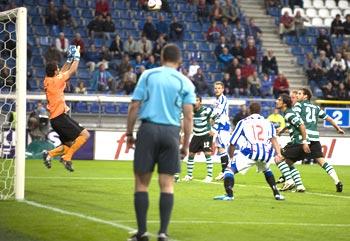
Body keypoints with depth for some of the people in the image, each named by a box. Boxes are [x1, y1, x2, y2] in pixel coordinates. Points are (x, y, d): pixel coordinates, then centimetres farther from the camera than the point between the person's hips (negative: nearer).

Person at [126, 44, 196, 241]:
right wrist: (186, 145, 8)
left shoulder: (148, 75, 8)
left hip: (148, 128, -1)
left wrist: (130, 133, 10)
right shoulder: (185, 83, 8)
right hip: (171, 132, 1)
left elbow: (134, 106, 3)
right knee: (167, 184, 4)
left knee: (142, 182, 4)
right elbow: (188, 116, 2)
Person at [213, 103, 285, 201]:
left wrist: (231, 157, 30)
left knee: (230, 169, 2)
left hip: (250, 151, -4)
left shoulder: (243, 122, 19)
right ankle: (277, 193, 26)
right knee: (266, 170, 35)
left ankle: (229, 194, -20)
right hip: (266, 152, 4)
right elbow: (273, 138, 4)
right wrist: (278, 153, -8)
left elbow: (232, 143, 17)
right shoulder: (268, 123, 23)